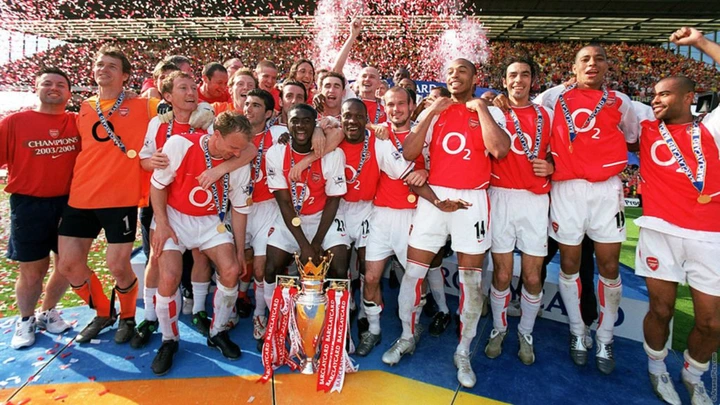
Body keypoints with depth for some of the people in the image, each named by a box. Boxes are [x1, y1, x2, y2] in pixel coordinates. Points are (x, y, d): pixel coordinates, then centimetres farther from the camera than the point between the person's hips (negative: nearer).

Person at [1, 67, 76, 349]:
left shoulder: (78, 123, 2)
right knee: (32, 270, 7)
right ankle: (25, 321, 32)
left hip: (70, 203, 2)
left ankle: (48, 312, 37)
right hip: (29, 206, -2)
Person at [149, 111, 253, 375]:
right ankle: (169, 341, 8)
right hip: (174, 217, -2)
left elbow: (239, 208, -2)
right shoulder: (180, 145, -20)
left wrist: (240, 251, 2)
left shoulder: (240, 163, -12)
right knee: (169, 277, -18)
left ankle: (218, 333, 10)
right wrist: (161, 223, -12)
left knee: (232, 271, -15)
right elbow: (158, 184, -7)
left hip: (211, 222, 2)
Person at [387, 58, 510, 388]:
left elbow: (500, 150, -17)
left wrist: (480, 107, -10)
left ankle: (463, 352, 20)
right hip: (434, 197, 2)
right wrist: (431, 112, -6)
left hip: (472, 200, -1)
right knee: (413, 272, 4)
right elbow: (408, 153, -4)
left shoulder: (490, 112, 4)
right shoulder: (435, 112, 10)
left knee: (471, 280, 4)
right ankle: (406, 338, 25)